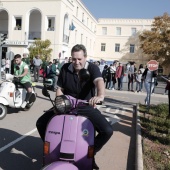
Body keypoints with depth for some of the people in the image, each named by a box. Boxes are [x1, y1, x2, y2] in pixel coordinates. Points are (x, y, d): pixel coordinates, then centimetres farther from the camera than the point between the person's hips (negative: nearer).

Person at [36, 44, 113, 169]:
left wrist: (100, 95, -57)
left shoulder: (92, 68, -13)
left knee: (107, 131, -21)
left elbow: (99, 81, -35)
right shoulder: (65, 68, -2)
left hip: (86, 107, -2)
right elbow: (60, 88, 4)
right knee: (41, 123, -9)